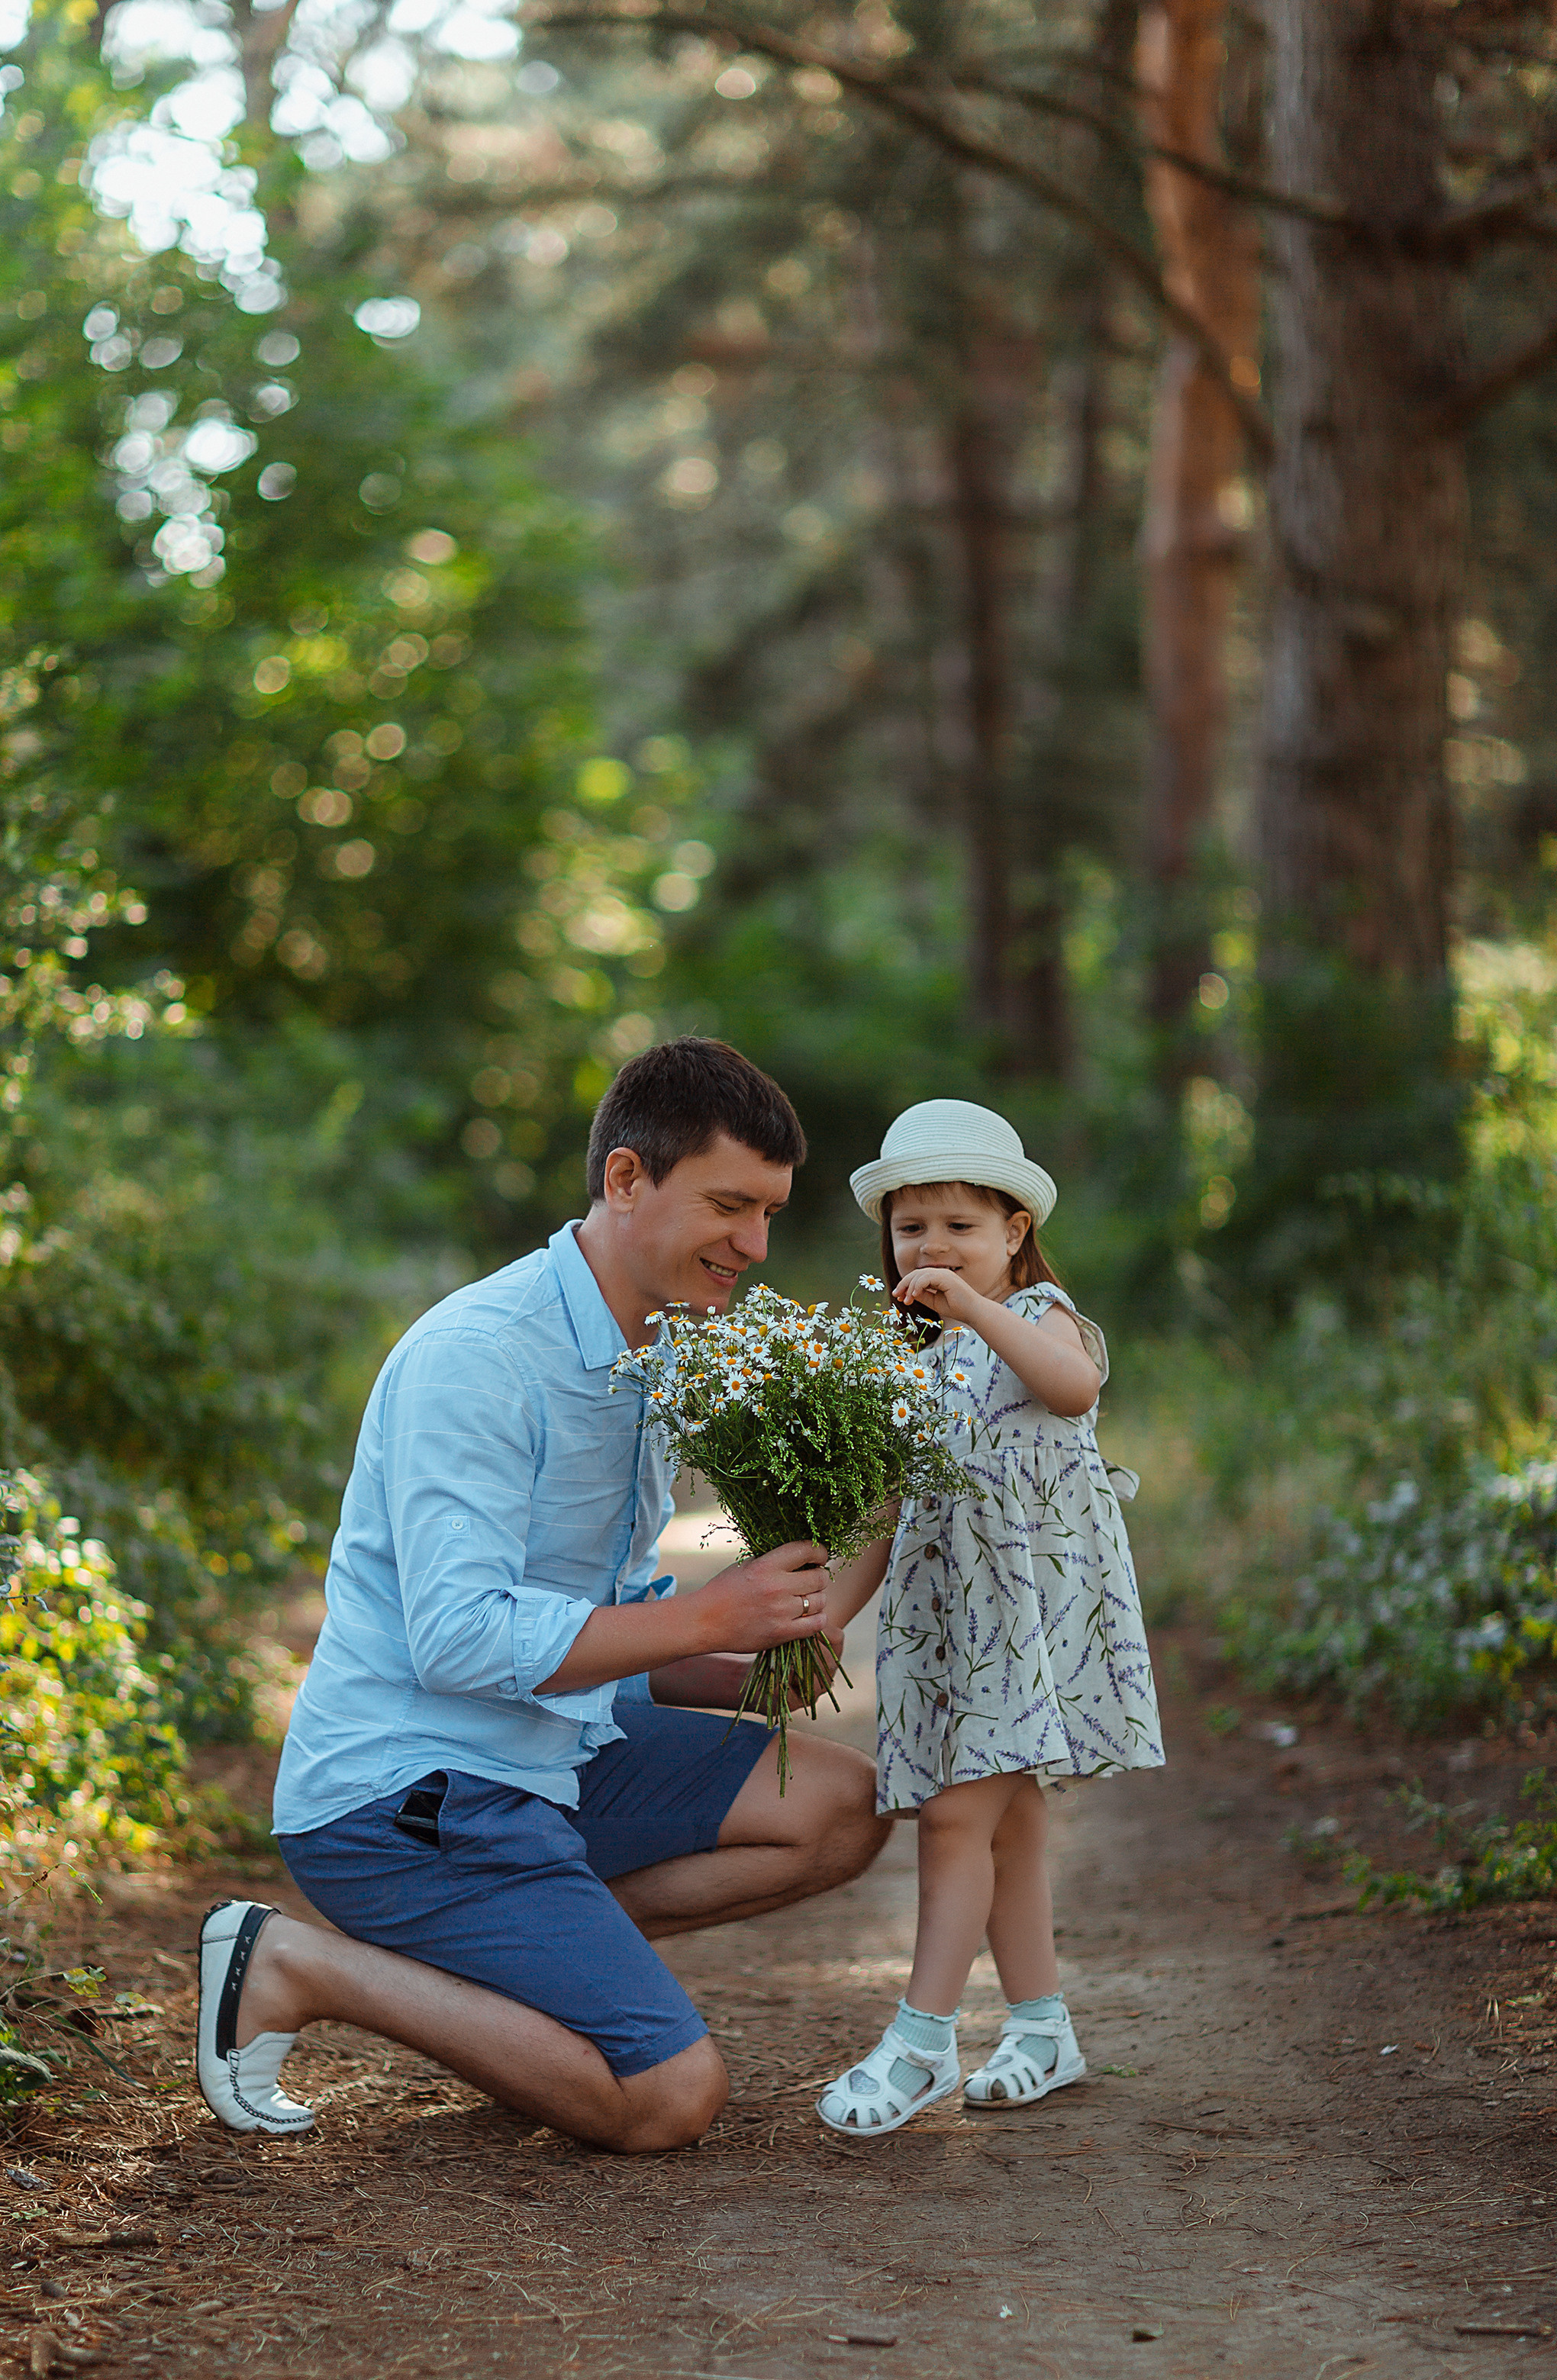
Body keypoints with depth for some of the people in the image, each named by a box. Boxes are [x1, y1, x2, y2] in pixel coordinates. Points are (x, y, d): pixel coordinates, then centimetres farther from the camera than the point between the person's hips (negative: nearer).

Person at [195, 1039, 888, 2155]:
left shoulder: (649, 1365, 12)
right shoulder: (477, 1357, -19)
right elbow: (461, 1638, -27)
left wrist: (741, 1675, 0)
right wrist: (712, 1614, -21)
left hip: (552, 1759, 9)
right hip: (403, 1790, -9)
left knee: (842, 1806, 3)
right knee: (671, 2097, -16)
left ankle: (528, 1938, 4)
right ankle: (298, 1968, -5)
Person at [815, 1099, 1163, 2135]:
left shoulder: (1039, 1316, -2)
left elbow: (1074, 1385, -28)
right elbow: (893, 1515, 18)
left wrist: (976, 1308, -36)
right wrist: (829, 1615, 10)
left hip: (1032, 1599, -7)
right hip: (943, 1610, 7)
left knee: (959, 1814, -13)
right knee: (1007, 1818, 9)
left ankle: (923, 2040, -10)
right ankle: (1044, 2026, 18)